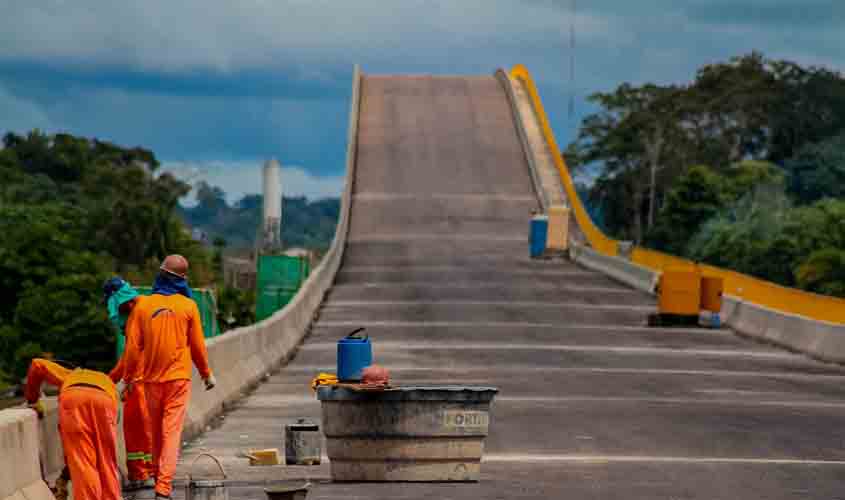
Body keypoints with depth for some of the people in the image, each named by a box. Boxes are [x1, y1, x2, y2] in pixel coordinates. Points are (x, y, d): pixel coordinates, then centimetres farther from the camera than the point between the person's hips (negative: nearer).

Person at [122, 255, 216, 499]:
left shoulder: (143, 306, -2)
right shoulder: (188, 306, -4)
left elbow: (133, 345, -2)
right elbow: (198, 345, 2)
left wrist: (130, 376, 9)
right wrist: (206, 373, 15)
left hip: (152, 378, 2)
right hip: (178, 377, -2)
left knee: (156, 430, 17)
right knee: (172, 431, -4)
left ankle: (158, 476, 29)